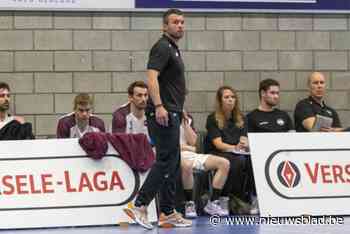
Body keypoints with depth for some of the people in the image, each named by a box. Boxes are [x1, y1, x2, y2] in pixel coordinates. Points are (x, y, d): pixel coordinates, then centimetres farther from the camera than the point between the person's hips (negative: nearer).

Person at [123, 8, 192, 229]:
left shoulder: (173, 49, 20)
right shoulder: (162, 47, -11)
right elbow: (152, 77, -23)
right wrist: (158, 106, -33)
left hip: (171, 114, 10)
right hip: (163, 114, -10)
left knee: (172, 163, 9)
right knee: (165, 161, -11)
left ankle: (167, 213, 11)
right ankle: (139, 205, -9)